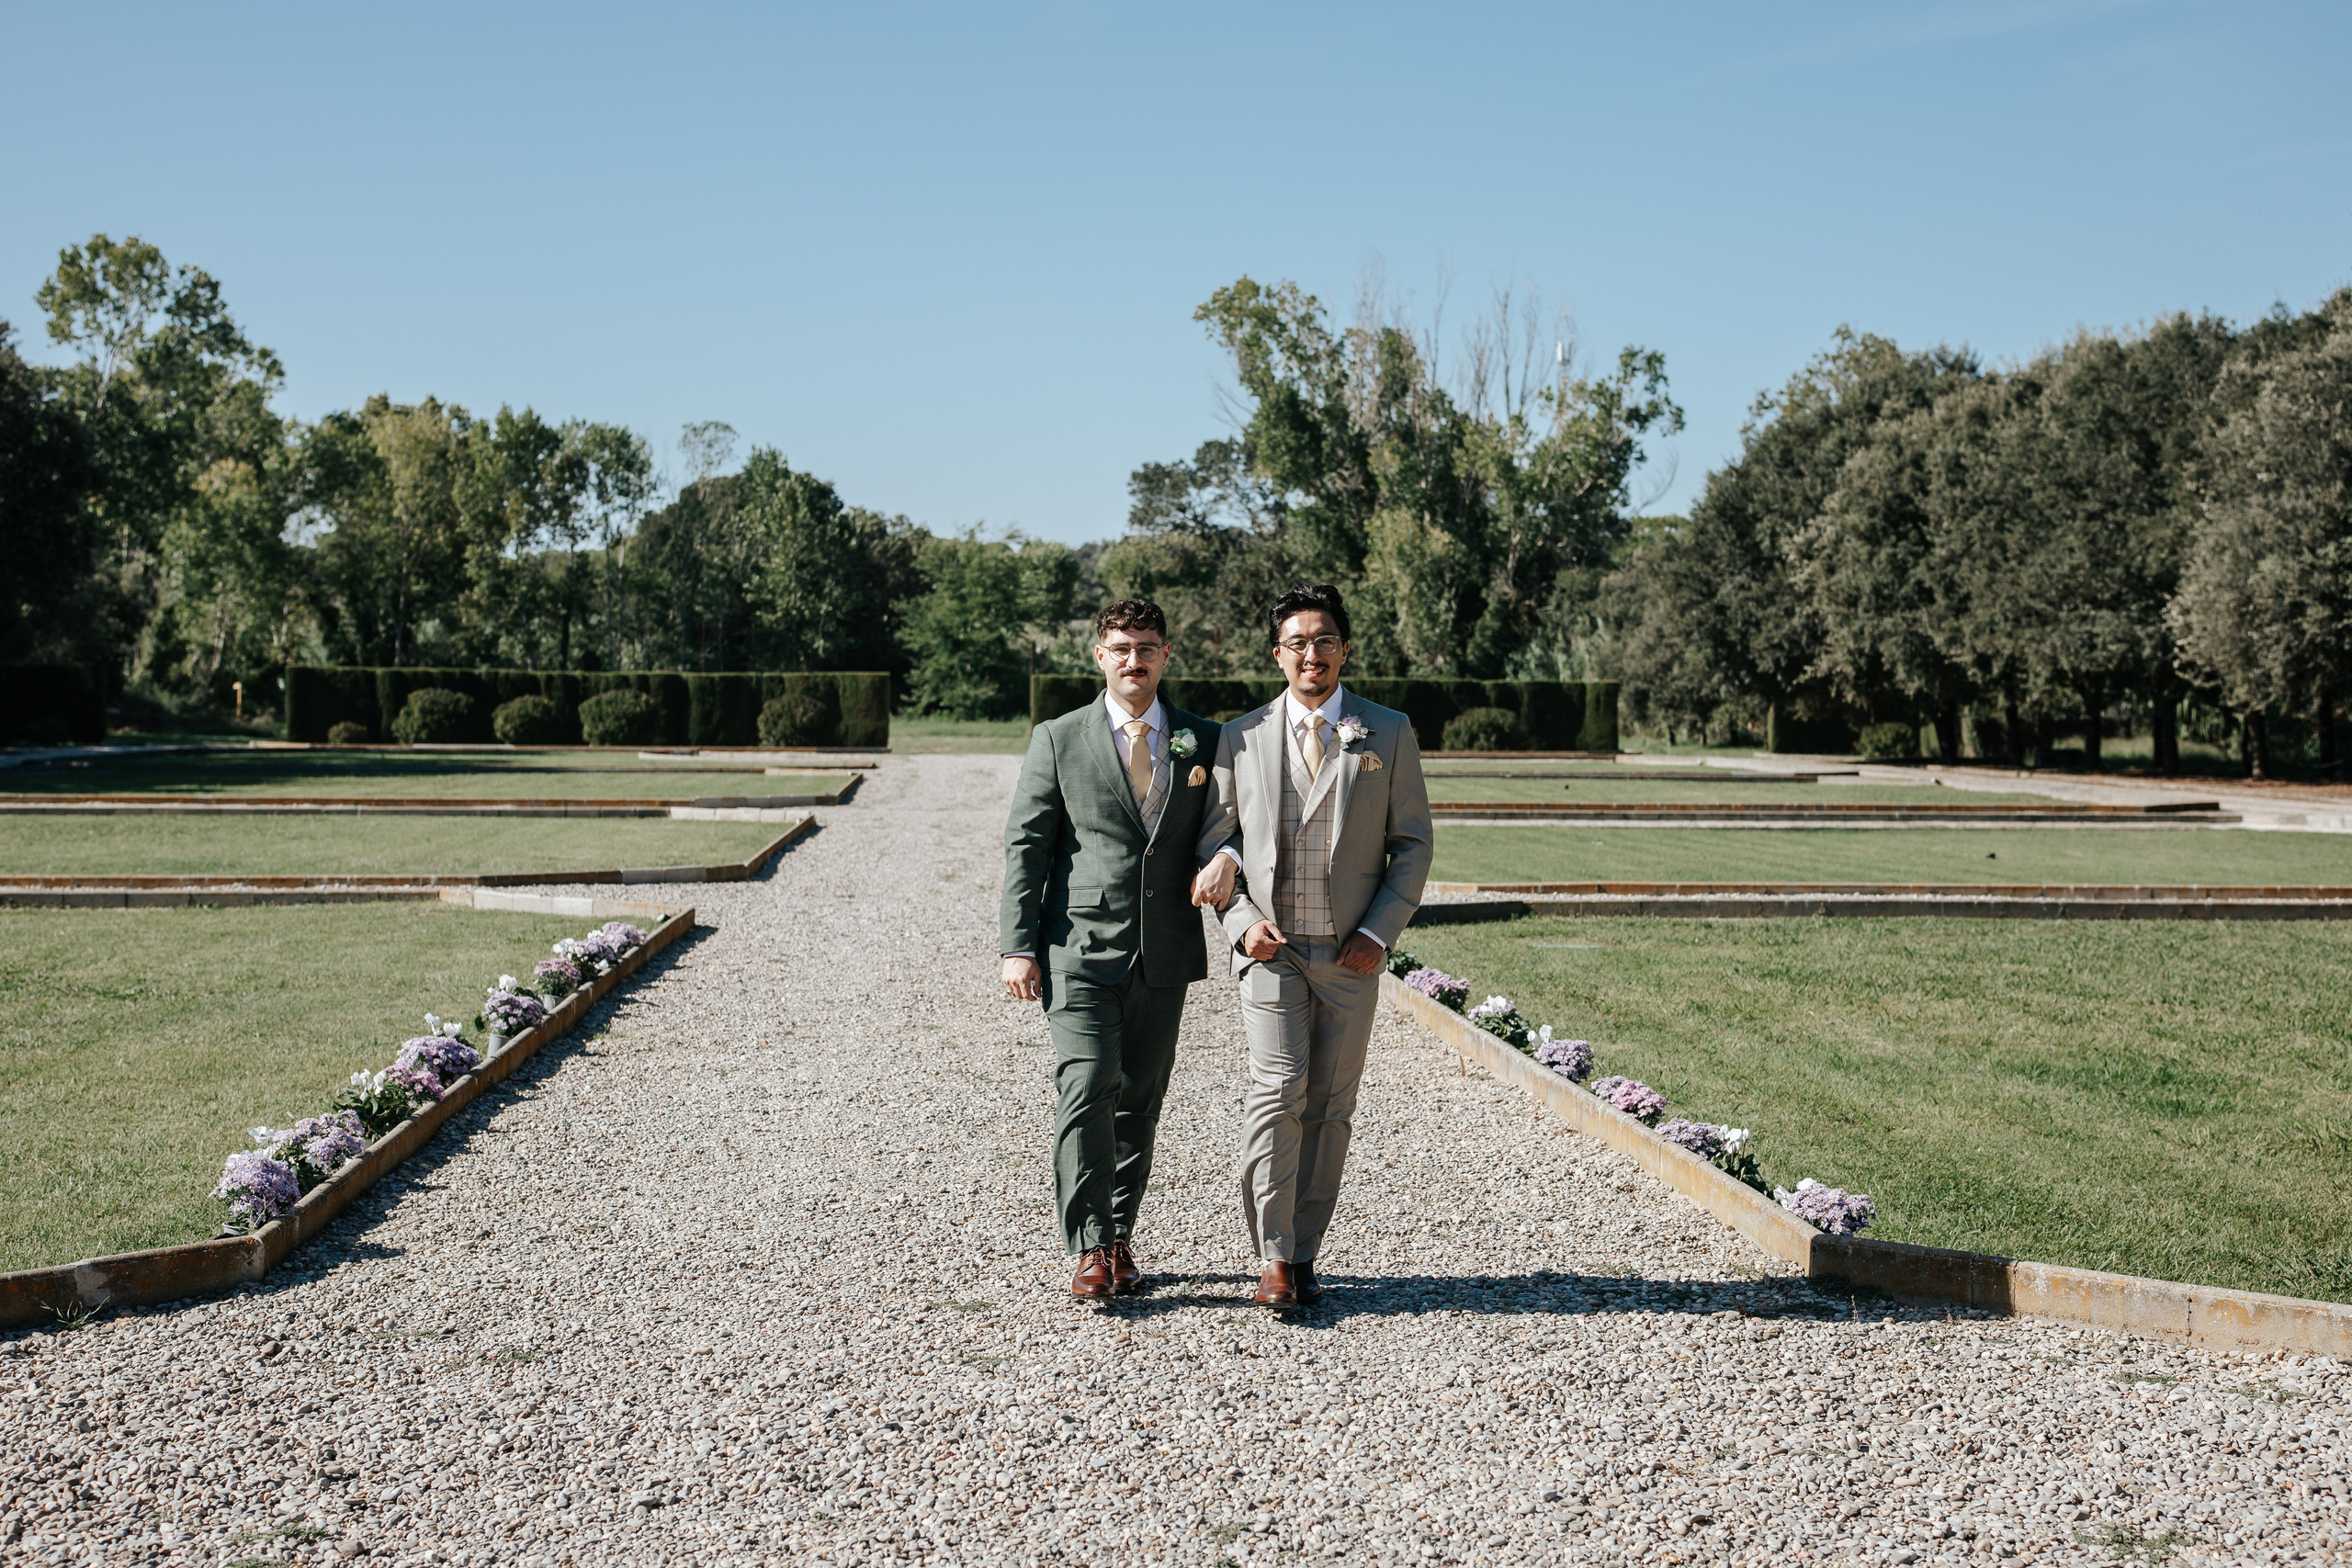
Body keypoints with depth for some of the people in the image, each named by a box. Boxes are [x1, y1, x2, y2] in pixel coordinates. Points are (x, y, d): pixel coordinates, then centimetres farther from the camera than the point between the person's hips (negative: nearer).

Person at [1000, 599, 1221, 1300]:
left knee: (1140, 1101, 9)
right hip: (1081, 950, -2)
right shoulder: (1058, 740, 3)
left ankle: (1120, 1235, 22)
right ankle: (1090, 1250, -7)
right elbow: (1026, 847, 1)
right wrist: (1018, 947, -6)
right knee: (1086, 1091, -12)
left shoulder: (1201, 742, 9)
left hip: (1164, 954, 3)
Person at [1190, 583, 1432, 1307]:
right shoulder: (1240, 738, 5)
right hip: (1271, 948, -1)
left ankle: (1304, 1254, 16)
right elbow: (1213, 842, 9)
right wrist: (1243, 922, -6)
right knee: (1279, 1090, -13)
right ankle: (1274, 1260, -6)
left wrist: (1379, 933, -5)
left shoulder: (1388, 734, 5)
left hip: (1350, 953, 1)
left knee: (1330, 1106, 5)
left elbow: (1412, 843, 6)